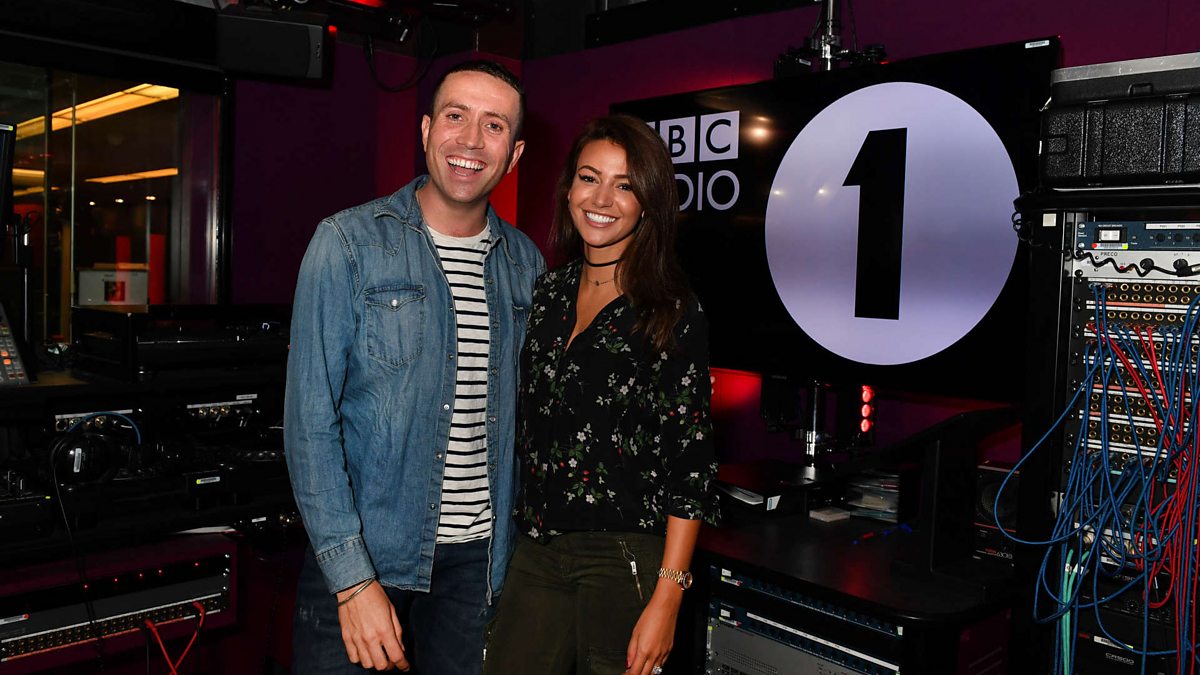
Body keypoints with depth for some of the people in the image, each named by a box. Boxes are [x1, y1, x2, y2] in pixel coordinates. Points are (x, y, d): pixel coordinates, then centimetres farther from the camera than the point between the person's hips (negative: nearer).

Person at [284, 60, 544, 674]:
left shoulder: (525, 265, 5)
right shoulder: (348, 243, -8)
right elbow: (309, 421, -12)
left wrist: (515, 551, 5)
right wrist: (354, 580, -17)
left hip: (477, 559, 4)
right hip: (359, 557, -3)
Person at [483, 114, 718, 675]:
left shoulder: (672, 310, -9)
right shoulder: (547, 293, 8)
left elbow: (690, 463, -11)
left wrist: (666, 598, -15)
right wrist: (520, 531, 12)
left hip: (625, 559, -5)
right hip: (536, 554, 5)